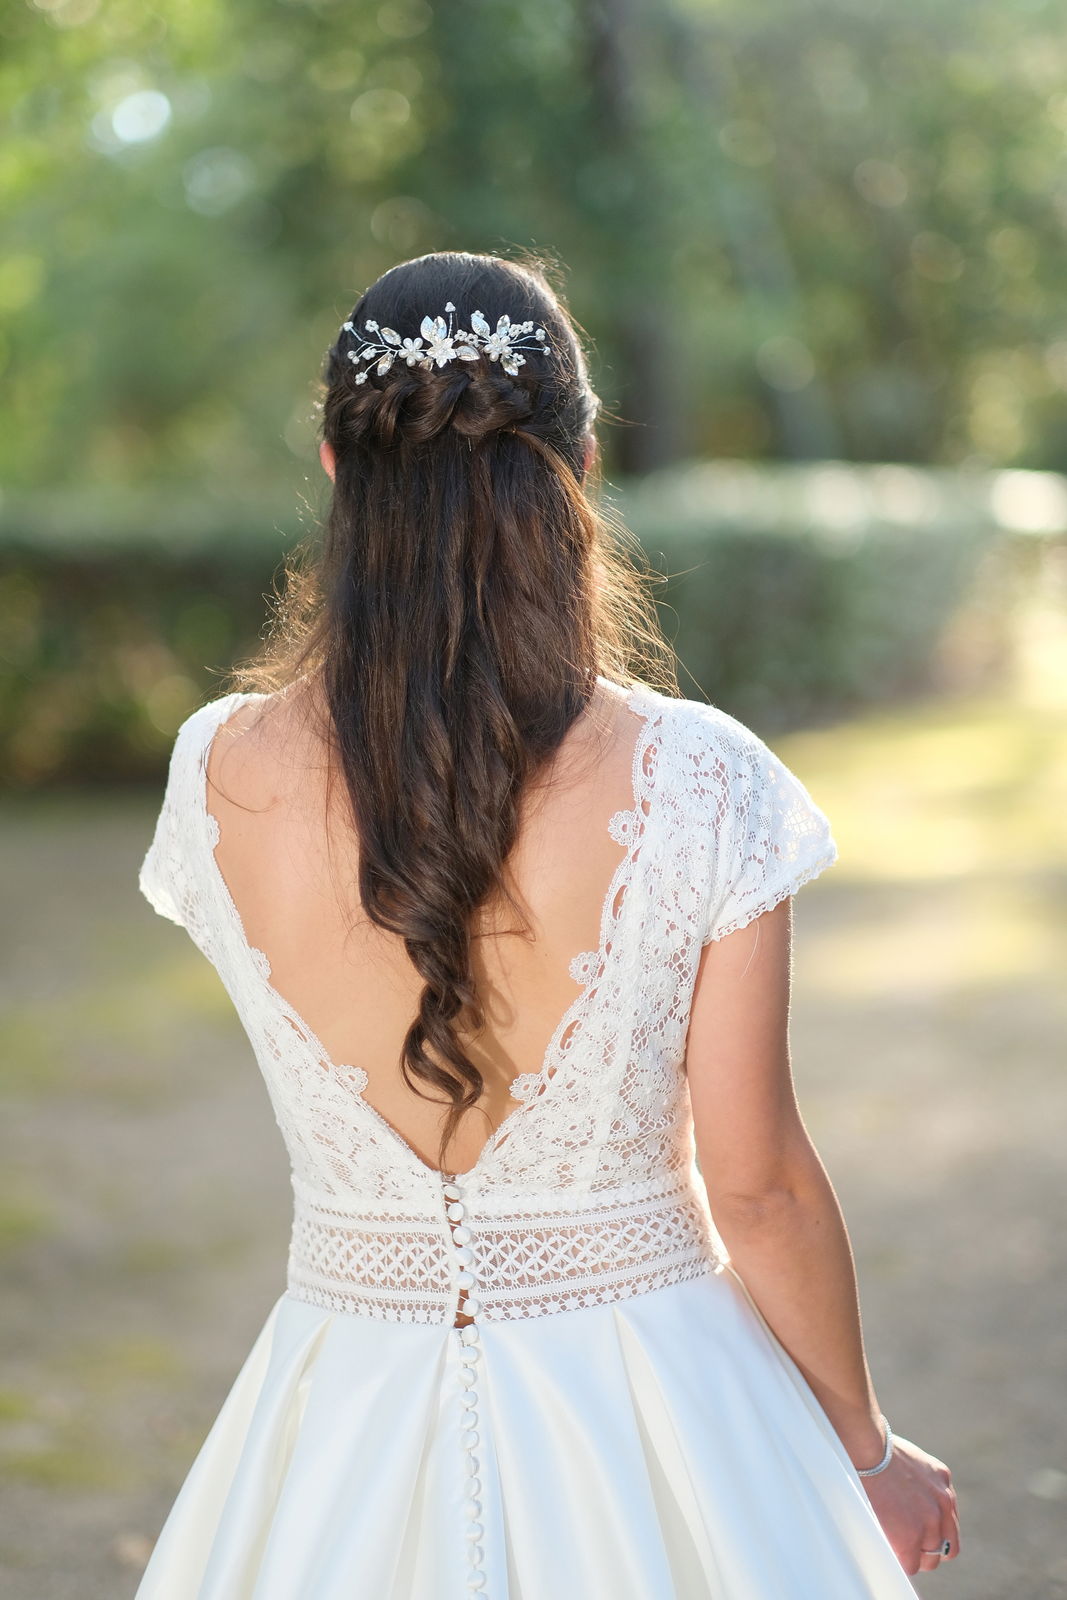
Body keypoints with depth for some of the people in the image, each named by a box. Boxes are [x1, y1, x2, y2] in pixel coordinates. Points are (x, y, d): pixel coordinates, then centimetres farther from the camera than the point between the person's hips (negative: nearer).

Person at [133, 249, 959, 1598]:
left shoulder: (216, 775, -12)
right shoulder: (697, 783, -19)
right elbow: (761, 1187, -11)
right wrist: (870, 1449, 5)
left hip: (354, 1415, 2)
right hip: (648, 1427, -1)